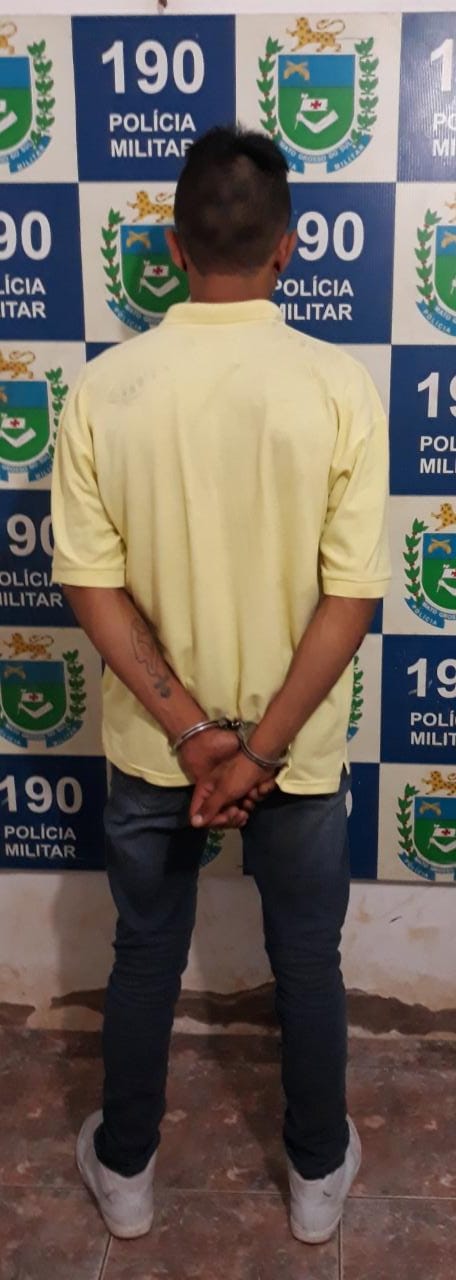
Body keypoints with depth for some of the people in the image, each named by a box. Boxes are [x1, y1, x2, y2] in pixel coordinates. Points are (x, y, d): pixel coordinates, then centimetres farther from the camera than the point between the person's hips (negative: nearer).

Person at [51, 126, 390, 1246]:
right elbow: (350, 597, -16)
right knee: (307, 965, 20)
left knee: (144, 960, 21)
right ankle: (318, 1174, 40)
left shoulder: (104, 387, -11)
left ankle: (124, 1170, 41)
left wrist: (190, 730, -11)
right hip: (299, 751, -1)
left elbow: (92, 585, -11)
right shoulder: (339, 387, -14)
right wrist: (263, 746, -13)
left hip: (150, 747, 1)